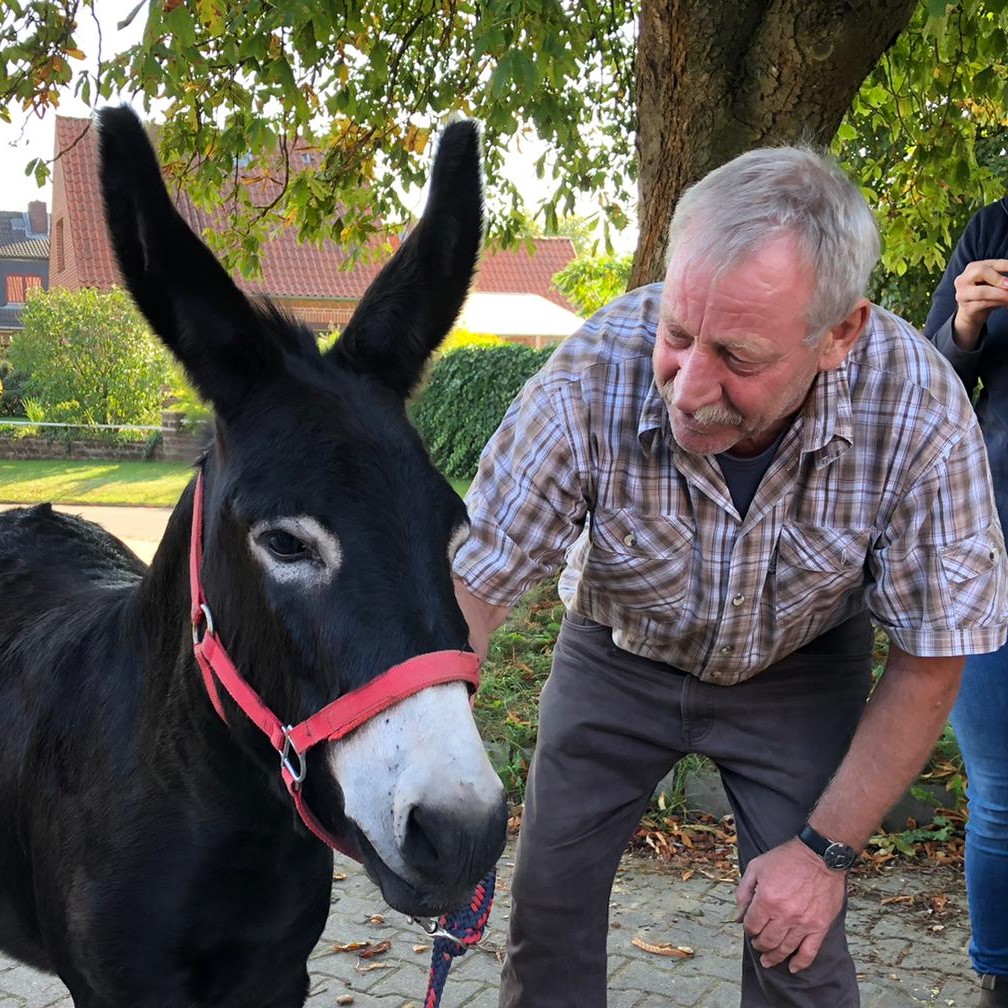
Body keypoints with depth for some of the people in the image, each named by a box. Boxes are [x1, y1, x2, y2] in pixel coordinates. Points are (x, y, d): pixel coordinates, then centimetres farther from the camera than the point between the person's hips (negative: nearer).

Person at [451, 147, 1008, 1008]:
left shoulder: (918, 410, -32)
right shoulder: (593, 377, -34)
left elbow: (929, 662, -19)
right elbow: (474, 583, -27)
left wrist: (829, 848, -17)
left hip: (798, 671, 0)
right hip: (617, 652, 1)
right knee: (548, 901, 4)